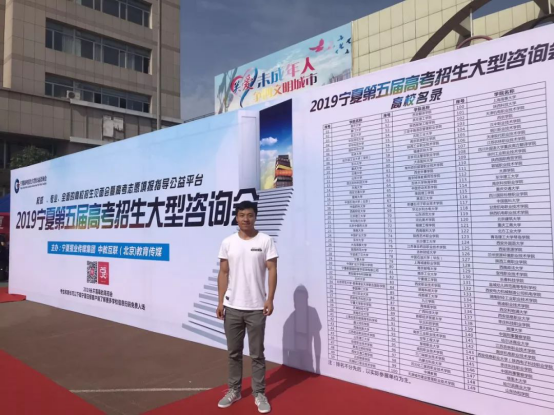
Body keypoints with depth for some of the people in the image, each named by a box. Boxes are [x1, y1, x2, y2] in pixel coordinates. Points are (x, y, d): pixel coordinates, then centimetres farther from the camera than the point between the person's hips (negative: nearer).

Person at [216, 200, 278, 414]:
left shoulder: (265, 241, -4)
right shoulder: (228, 243, 3)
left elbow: (272, 270, -5)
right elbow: (223, 273, 6)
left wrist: (270, 299, -12)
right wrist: (221, 302, 2)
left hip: (256, 308, -2)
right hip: (232, 307, 3)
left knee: (257, 354, 8)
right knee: (234, 352, 15)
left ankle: (259, 394, 22)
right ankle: (234, 390, 30)